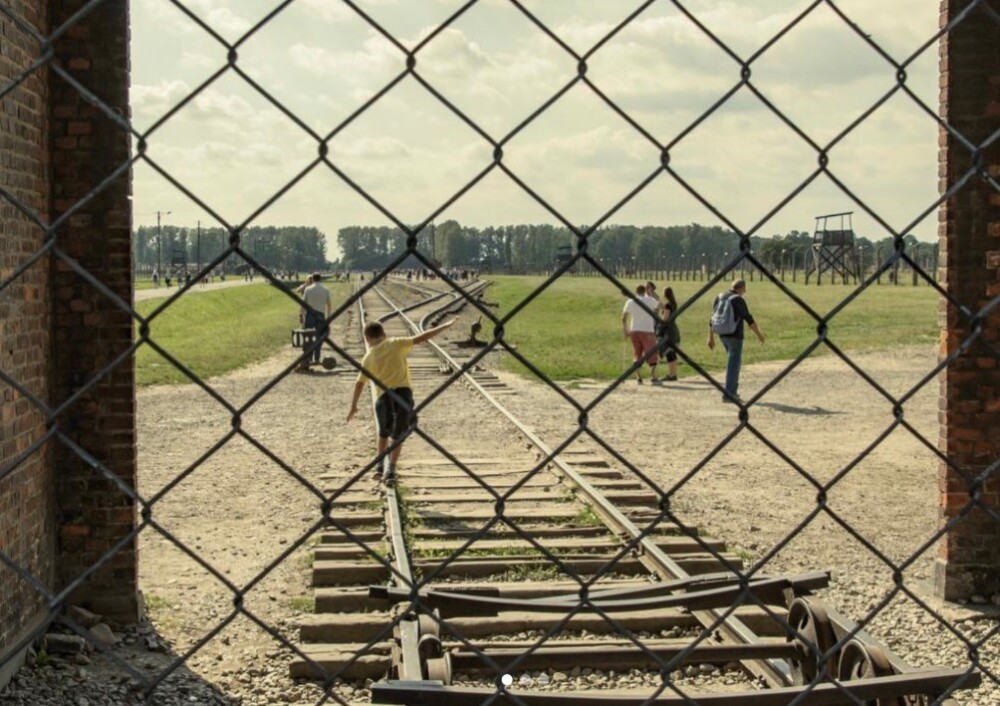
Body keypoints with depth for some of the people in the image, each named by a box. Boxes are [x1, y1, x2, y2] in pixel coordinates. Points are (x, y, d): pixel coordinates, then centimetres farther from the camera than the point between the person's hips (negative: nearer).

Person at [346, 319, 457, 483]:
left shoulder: (368, 358, 8)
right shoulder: (396, 344, 3)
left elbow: (360, 383, 10)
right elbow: (420, 338, -2)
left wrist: (353, 405, 19)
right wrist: (444, 326, 2)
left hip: (384, 395, 1)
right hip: (403, 392, -1)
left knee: (384, 432, 24)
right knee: (397, 435, 5)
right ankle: (391, 469, -3)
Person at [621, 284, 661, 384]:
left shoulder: (630, 302, 5)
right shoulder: (649, 300, -4)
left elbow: (624, 317, 8)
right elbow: (659, 305, 15)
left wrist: (625, 330, 20)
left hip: (634, 331, 4)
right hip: (647, 331, -4)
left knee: (637, 355, 10)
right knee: (652, 354, 2)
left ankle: (639, 377, 6)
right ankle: (653, 377, -5)